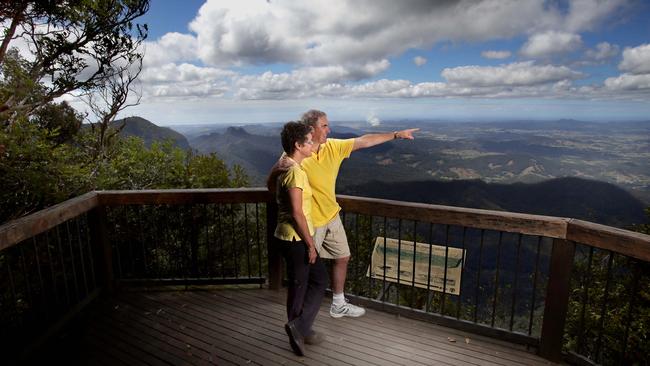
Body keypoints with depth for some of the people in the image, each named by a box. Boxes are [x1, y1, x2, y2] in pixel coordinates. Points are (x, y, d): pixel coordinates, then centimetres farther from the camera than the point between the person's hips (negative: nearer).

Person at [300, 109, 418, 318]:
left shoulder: (333, 147, -2)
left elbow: (363, 141, 2)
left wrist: (396, 135, 3)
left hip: (332, 217, 7)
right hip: (311, 222, -7)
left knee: (342, 257, 16)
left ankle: (338, 305, 36)